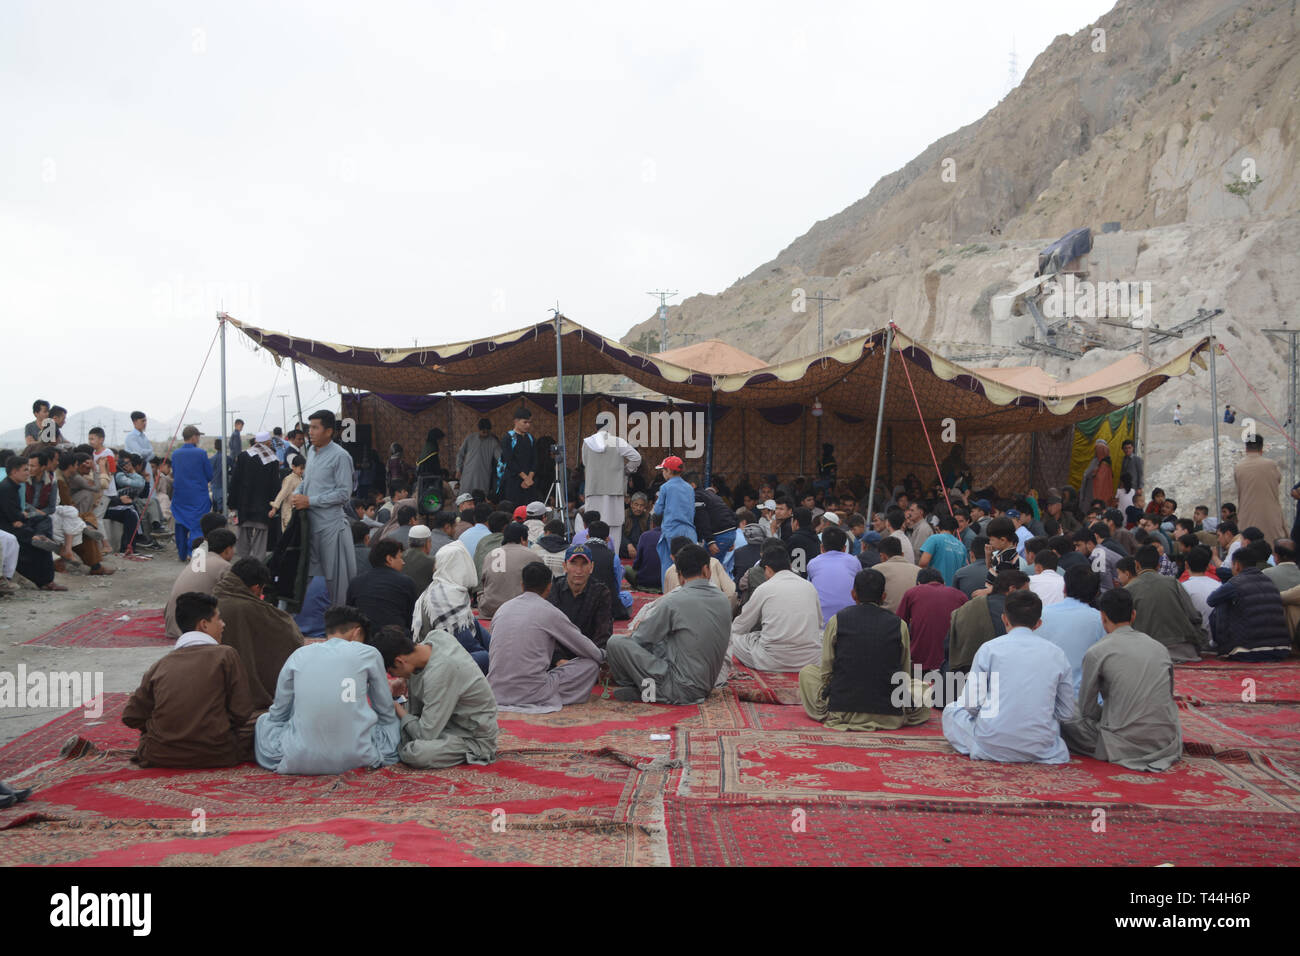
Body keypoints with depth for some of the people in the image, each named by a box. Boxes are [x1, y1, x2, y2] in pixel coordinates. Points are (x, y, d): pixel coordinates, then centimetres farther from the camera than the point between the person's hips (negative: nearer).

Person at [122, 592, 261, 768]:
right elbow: (242, 712, -4)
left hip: (161, 757, 3)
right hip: (216, 756, -3)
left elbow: (130, 716, 7)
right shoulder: (226, 655, -3)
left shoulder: (160, 664, 5)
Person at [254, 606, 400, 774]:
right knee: (394, 719, 27)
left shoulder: (298, 655, 5)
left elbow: (278, 714, 14)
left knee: (264, 720, 31)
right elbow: (386, 712, 11)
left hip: (299, 761, 2)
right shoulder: (368, 654, 0)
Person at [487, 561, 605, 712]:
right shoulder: (550, 612, -6)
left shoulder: (503, 608, 10)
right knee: (591, 664, 6)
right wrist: (603, 656, 30)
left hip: (496, 693, 6)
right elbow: (582, 645, 7)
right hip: (532, 694, -6)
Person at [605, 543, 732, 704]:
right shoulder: (724, 601, 4)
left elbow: (641, 637, -3)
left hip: (681, 690, -8)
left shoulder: (674, 601, -15)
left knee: (616, 642, -8)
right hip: (705, 687, 8)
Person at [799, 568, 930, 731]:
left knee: (807, 672, 23)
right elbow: (905, 676, 7)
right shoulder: (899, 625, 0)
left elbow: (826, 671, 2)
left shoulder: (836, 621, -1)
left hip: (841, 711, -1)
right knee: (923, 688, 29)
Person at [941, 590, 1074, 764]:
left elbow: (972, 704, -4)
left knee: (951, 709, 24)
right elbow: (1067, 713, 6)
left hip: (992, 747, -2)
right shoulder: (1056, 654, 1)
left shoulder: (989, 649, -6)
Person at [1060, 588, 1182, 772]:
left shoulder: (1097, 652, -7)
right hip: (1166, 742, 5)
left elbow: (1087, 708, 0)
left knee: (1066, 726, 13)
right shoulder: (1159, 647, 8)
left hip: (1125, 743, -5)